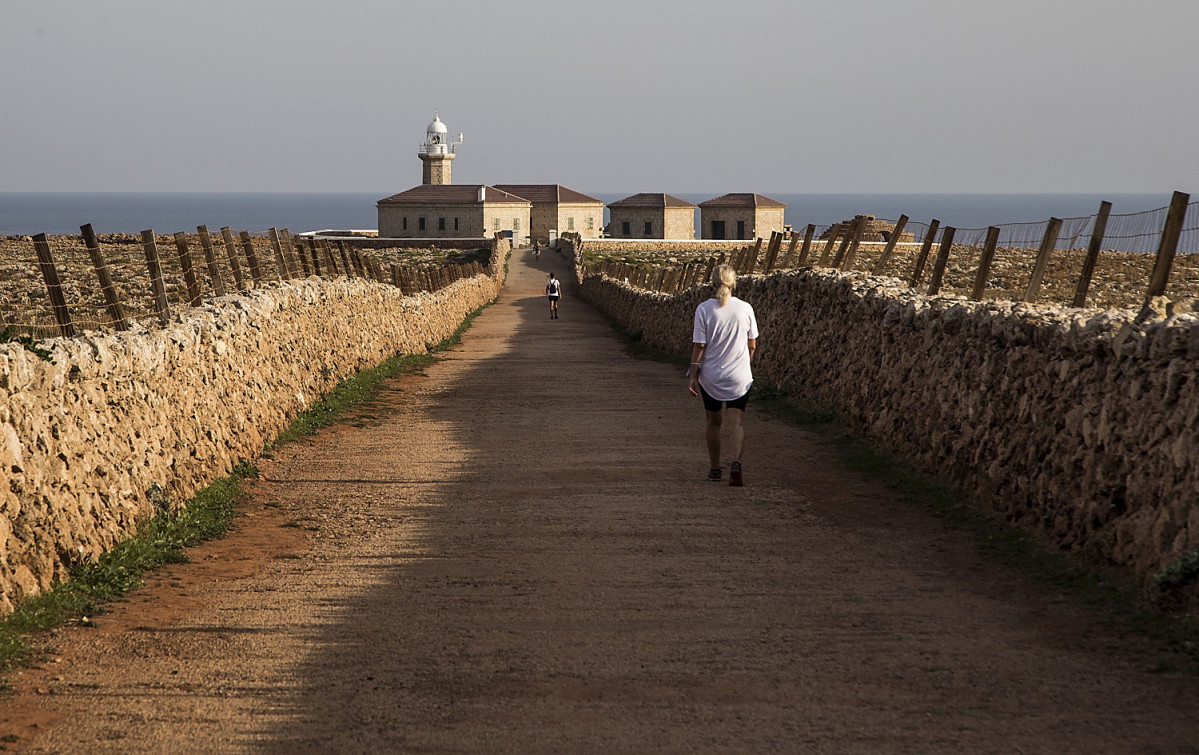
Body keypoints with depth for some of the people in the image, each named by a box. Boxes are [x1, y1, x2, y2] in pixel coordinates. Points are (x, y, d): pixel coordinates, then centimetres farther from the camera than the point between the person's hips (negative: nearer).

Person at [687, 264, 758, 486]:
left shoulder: (704, 309, -9)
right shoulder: (745, 308, -4)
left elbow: (699, 346, -10)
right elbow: (752, 346, 5)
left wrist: (693, 375, -3)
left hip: (710, 376, 0)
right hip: (739, 376, 0)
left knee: (713, 422, 15)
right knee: (736, 422, -2)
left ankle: (714, 469, 22)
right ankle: (735, 463, -23)